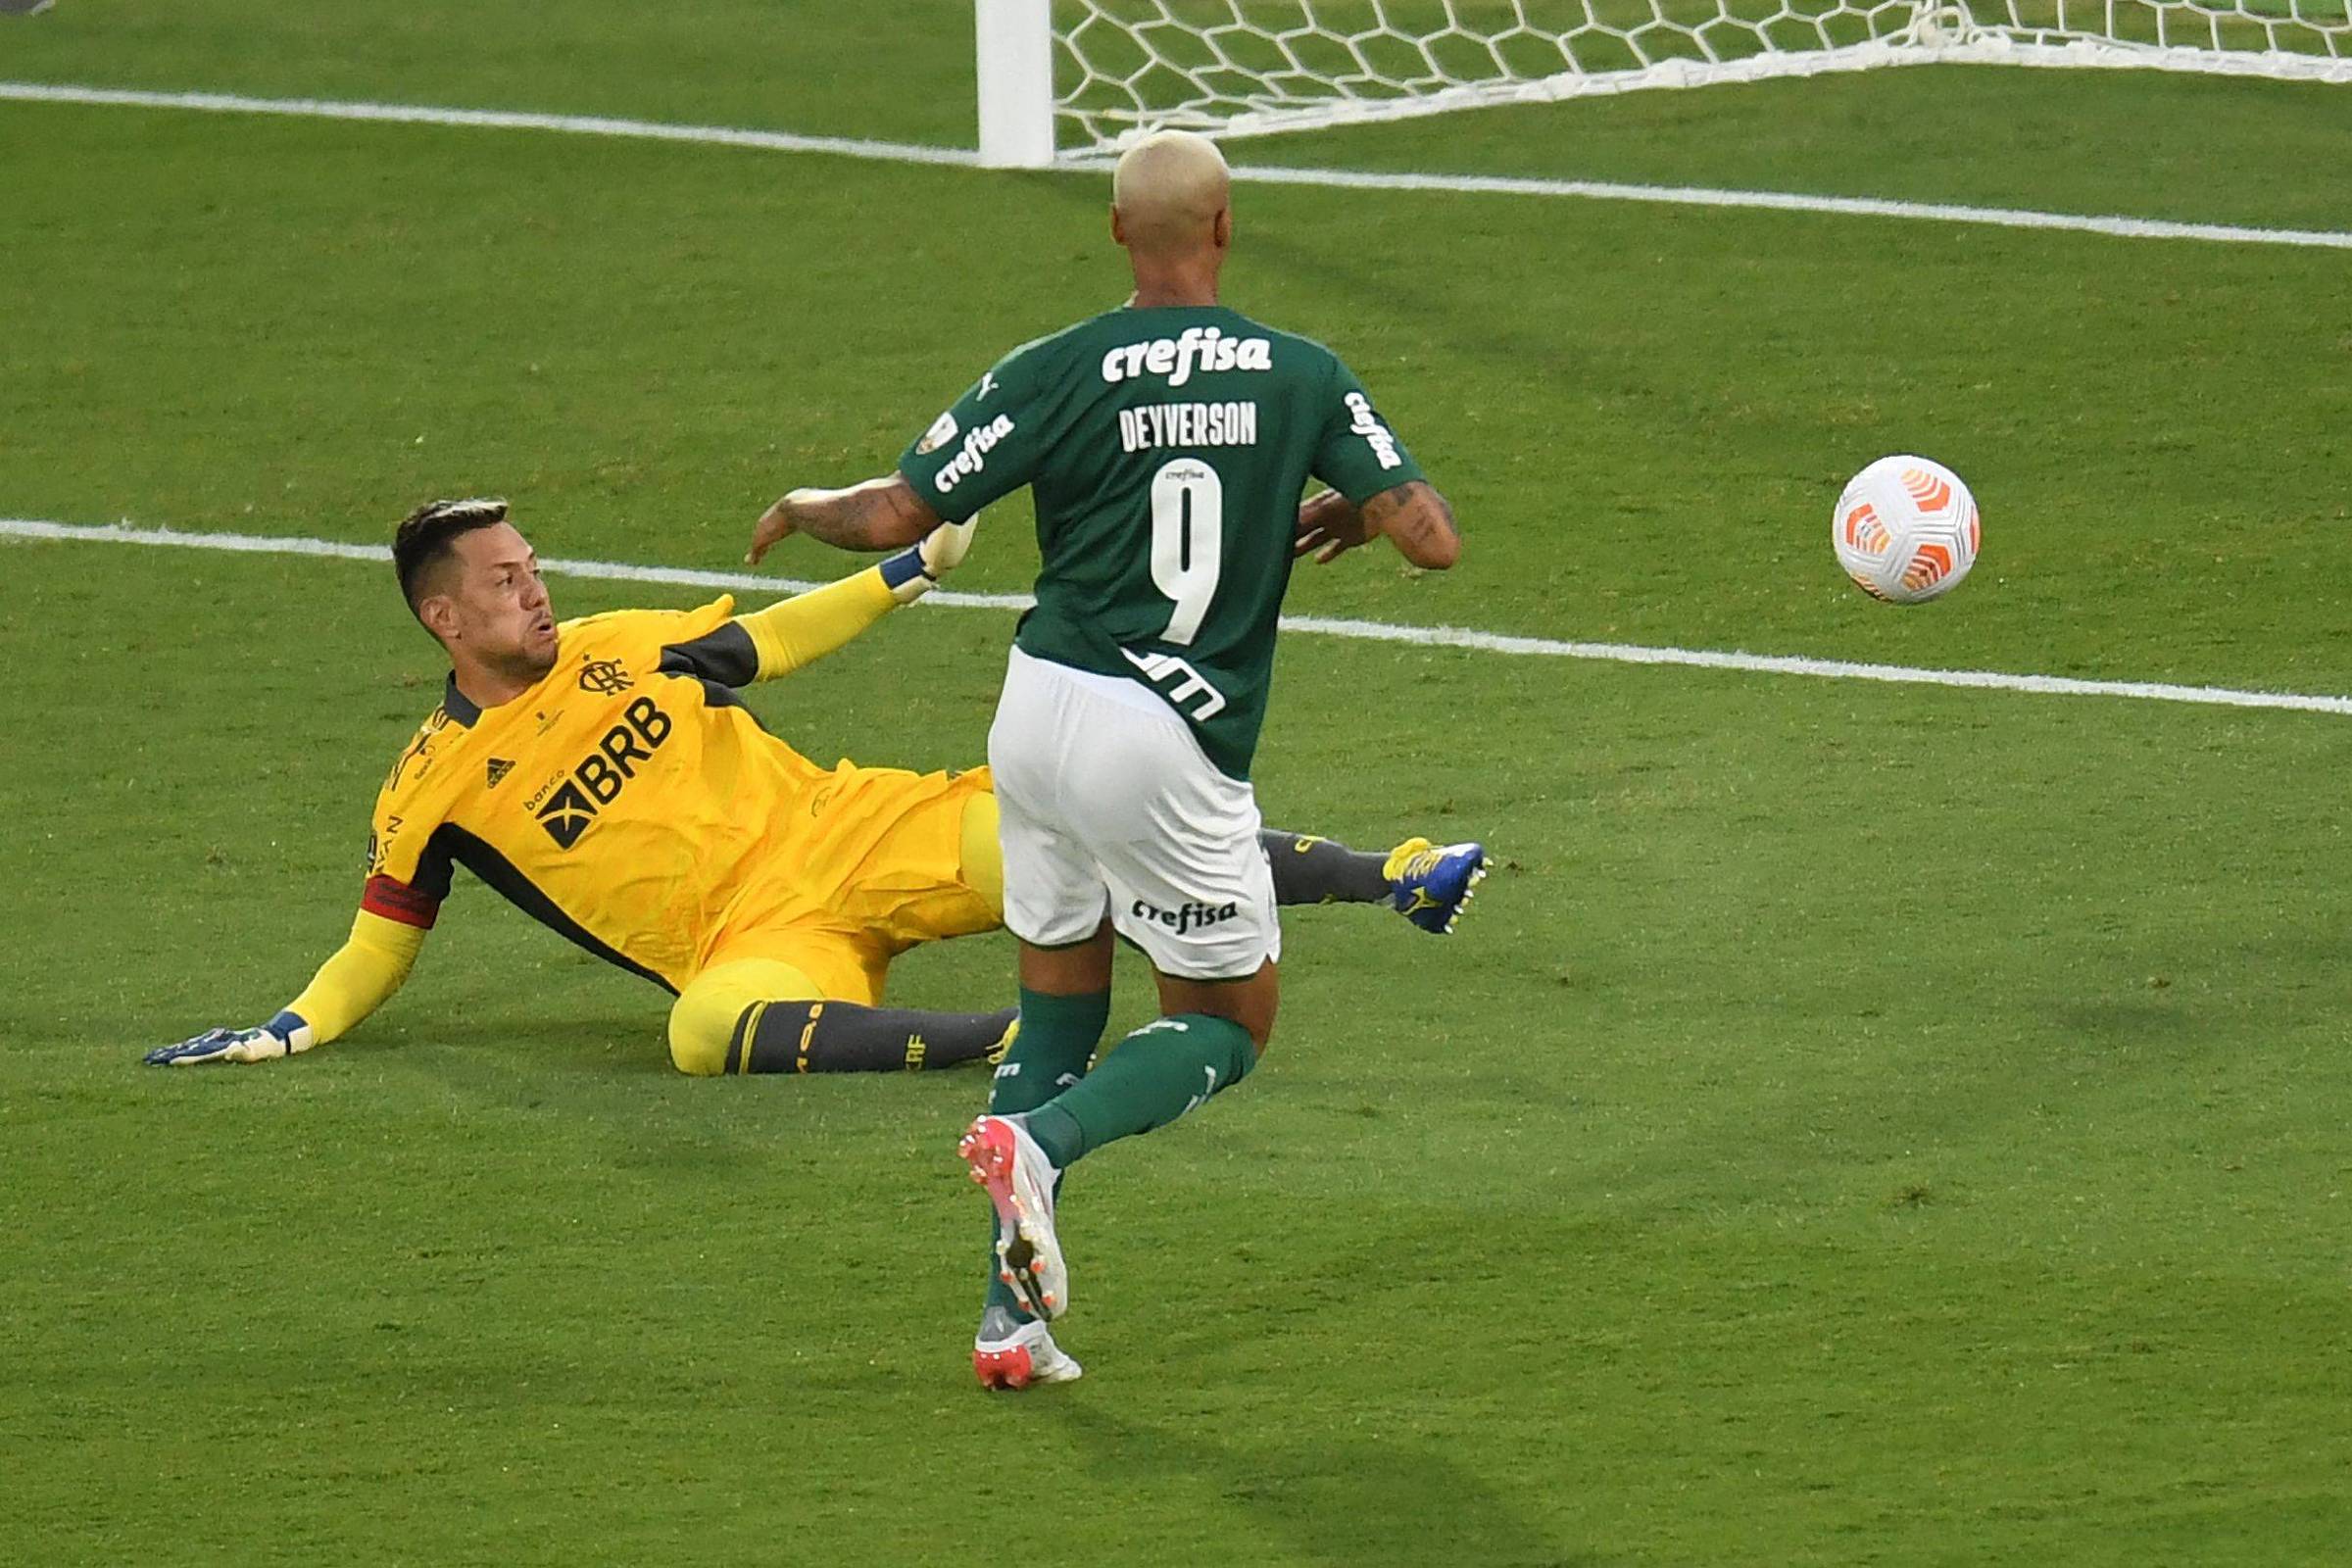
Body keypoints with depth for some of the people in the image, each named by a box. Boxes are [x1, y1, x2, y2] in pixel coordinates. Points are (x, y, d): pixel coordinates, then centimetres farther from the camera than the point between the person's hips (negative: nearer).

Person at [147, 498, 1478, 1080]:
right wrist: (293, 1028, -6)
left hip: (849, 834, 4)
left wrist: (916, 568, 23)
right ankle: (1002, 1039, -48)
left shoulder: (620, 649, 12)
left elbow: (775, 643, 25)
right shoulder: (435, 792, 2)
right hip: (757, 936, -4)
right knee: (708, 1032, -41)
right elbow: (377, 947, 10)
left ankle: (1384, 879, -13)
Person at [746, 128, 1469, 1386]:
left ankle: (1010, 1318, 9)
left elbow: (894, 517, -5)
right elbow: (1433, 538, -4)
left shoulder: (1057, 374, -4)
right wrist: (1354, 512, 18)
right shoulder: (1302, 377, -3)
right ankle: (1038, 1140, -15)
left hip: (1040, 706, 3)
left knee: (1056, 1013, 18)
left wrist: (802, 508, 17)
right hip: (1171, 748, -3)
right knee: (1229, 1027, 13)